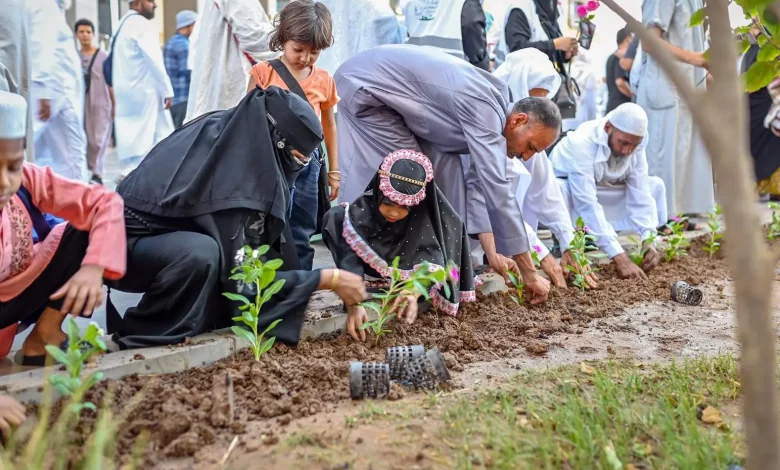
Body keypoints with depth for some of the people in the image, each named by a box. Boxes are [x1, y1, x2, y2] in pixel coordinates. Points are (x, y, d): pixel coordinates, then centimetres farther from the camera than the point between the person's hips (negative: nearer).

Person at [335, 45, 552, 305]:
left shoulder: (491, 109, 2)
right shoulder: (484, 109, -27)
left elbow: (481, 183, 7)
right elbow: (498, 190, -30)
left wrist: (492, 252, 0)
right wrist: (529, 272, -25)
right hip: (363, 84, -9)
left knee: (443, 165, 1)